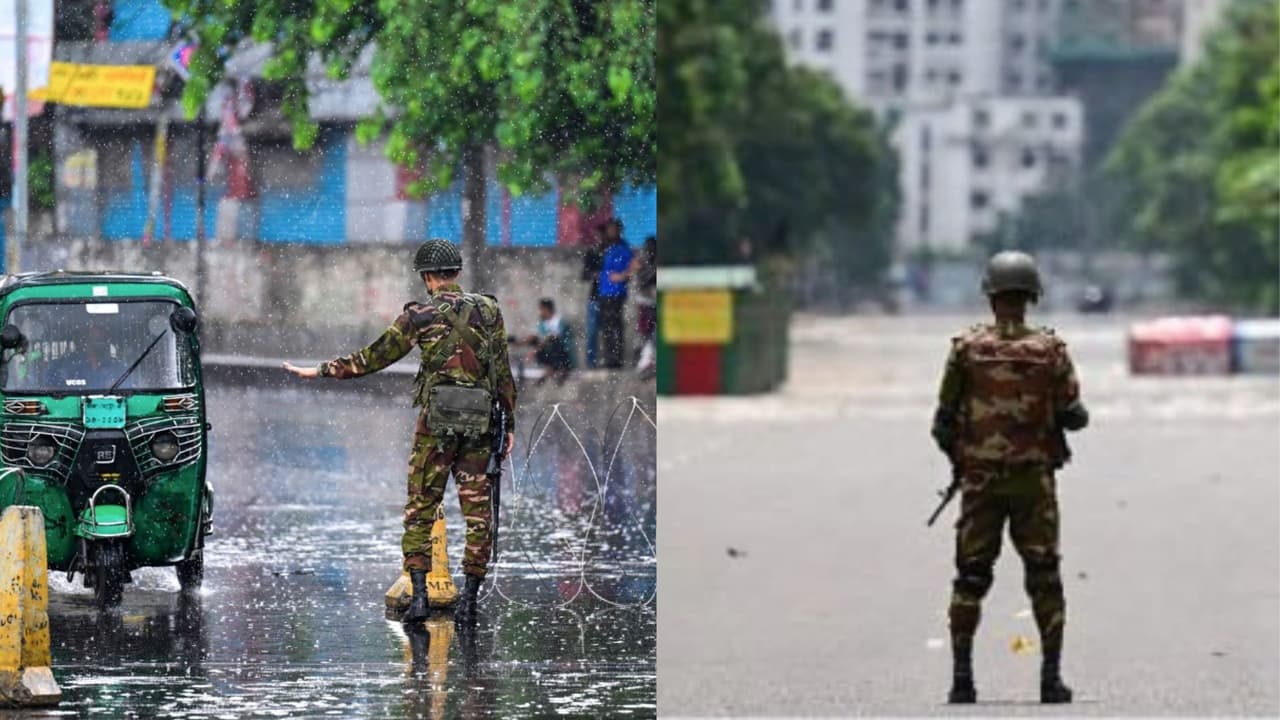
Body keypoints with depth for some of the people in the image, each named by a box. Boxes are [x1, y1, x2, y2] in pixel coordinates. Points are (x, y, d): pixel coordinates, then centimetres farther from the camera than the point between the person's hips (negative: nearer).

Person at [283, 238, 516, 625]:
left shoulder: (420, 316, -3)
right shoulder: (488, 310, 5)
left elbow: (373, 357, 1)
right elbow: (504, 371, 5)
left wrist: (321, 371, 10)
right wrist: (509, 423, 12)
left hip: (436, 422, -2)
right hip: (480, 422, 2)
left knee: (420, 508, 5)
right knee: (477, 510, 6)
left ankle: (419, 594, -3)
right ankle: (469, 599, 3)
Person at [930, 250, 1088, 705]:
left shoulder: (966, 349, -4)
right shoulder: (1050, 350, -5)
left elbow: (944, 422, -2)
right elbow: (1073, 416, -5)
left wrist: (958, 458, 16)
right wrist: (1075, 412, 18)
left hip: (980, 480, 0)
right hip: (1034, 480, 0)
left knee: (971, 578, 7)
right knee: (1044, 580, 6)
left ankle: (962, 676, 3)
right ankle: (1051, 678, 2)